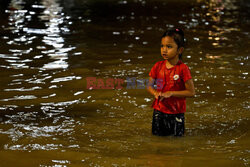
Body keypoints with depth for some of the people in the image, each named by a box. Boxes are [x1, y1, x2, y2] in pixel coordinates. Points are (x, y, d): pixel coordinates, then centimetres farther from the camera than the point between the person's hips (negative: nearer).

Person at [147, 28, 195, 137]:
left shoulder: (183, 69, -15)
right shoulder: (158, 66, -2)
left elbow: (191, 92, -15)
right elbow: (149, 85, 7)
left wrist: (170, 93, -21)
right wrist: (155, 93, -15)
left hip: (176, 112, -3)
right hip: (159, 110, 3)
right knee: (157, 135, 13)